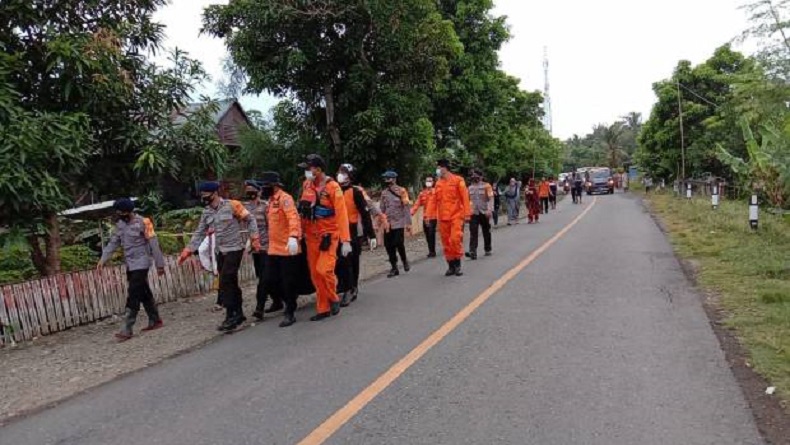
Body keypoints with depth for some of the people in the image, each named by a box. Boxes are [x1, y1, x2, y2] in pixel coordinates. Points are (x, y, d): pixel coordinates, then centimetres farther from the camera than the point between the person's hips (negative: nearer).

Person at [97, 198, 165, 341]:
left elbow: (153, 244, -12)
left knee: (133, 296, -8)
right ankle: (155, 321, 23)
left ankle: (127, 329, -6)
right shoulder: (120, 224, 7)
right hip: (130, 265, 7)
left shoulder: (142, 223, -14)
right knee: (144, 294, 13)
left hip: (140, 264, -7)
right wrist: (103, 259, -5)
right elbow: (113, 242, 9)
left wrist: (159, 264, -12)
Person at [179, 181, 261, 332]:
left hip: (234, 250, -6)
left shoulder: (232, 205, -12)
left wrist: (255, 239, -12)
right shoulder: (206, 213, 6)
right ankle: (239, 314, 21)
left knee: (225, 282, -11)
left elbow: (250, 220, -7)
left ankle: (231, 317, -4)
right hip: (222, 252, 7)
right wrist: (188, 250, 1)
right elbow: (199, 233, 9)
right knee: (231, 283, 11)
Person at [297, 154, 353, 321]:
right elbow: (303, 209, 13)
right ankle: (323, 309, 20)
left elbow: (341, 214, -17)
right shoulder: (306, 184, 5)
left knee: (324, 269, -18)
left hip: (329, 235, -6)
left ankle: (334, 299, 10)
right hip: (311, 236, 6)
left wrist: (346, 240, -22)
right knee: (315, 273, 8)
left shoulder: (332, 187, -14)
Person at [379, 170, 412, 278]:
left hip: (399, 223, -4)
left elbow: (406, 208, -6)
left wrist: (408, 223, -9)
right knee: (389, 246, 3)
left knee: (399, 244, -9)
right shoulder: (384, 193, 8)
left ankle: (404, 260, 21)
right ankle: (394, 268, 15)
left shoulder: (401, 191, -5)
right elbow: (382, 209, 13)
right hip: (387, 224, 4)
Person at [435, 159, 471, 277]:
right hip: (443, 218, 4)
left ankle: (457, 264, 3)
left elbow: (465, 197, -4)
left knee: (455, 239, -14)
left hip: (456, 216, -4)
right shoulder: (438, 184, 10)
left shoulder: (458, 180, -2)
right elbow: (435, 200, 14)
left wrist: (467, 213, -10)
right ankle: (451, 266, 15)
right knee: (446, 242, 5)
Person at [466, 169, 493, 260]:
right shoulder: (470, 188, 11)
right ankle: (473, 252, -15)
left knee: (486, 232, 10)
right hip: (473, 213, 3)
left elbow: (491, 199, -9)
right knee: (473, 233, -9)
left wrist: (489, 210, -20)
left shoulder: (486, 186, -2)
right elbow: (468, 200, 18)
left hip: (484, 213, -2)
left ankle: (487, 250, 25)